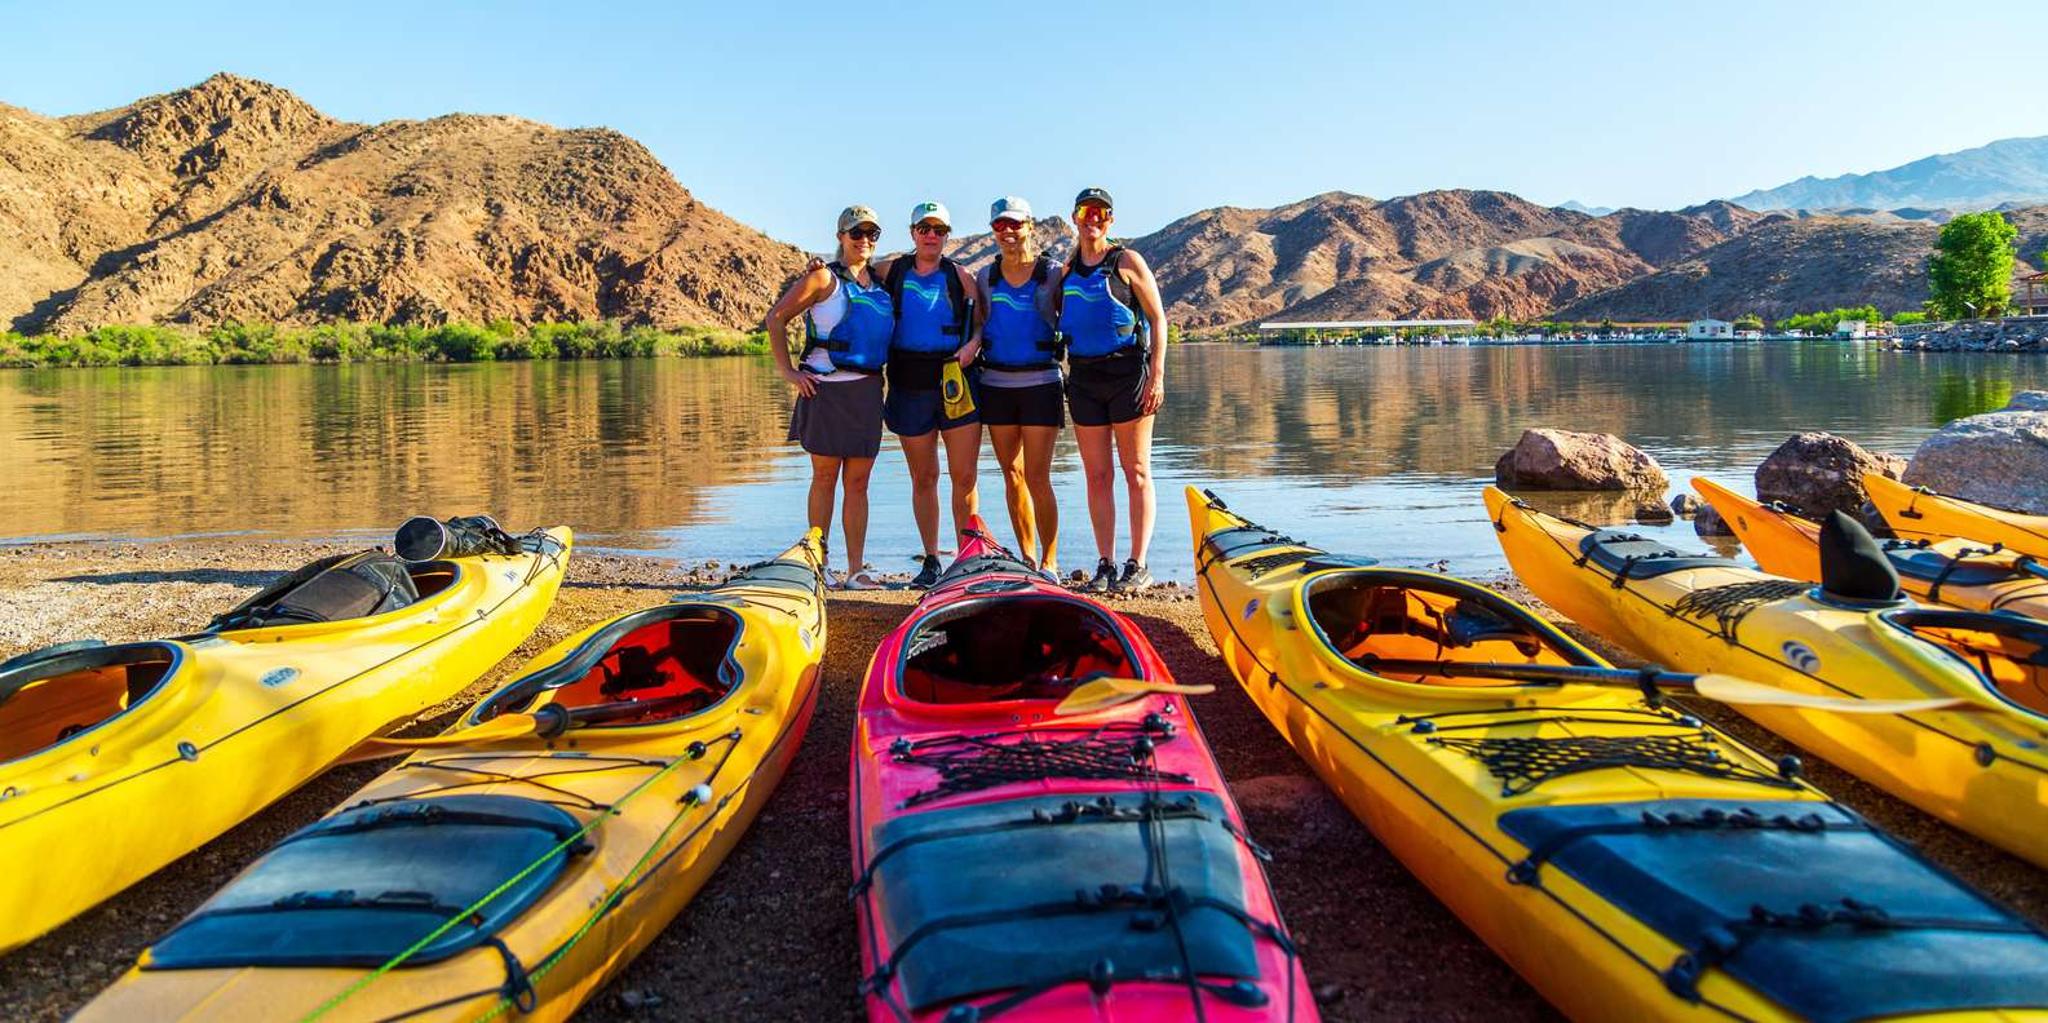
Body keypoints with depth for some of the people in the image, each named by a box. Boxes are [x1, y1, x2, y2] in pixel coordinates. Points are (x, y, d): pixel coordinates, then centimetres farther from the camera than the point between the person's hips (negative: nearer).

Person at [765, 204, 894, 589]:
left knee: (858, 483, 5)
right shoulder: (824, 278, -3)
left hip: (868, 390, 5)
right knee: (825, 478, 3)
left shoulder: (880, 282, 14)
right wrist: (788, 372, -9)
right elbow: (776, 318, -6)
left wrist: (886, 370, 12)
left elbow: (887, 333, 28)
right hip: (827, 388, -5)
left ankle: (855, 569, 9)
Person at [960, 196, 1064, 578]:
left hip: (1040, 384, -4)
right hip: (995, 385, 4)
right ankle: (1028, 560, 16)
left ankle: (1050, 563, 2)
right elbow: (979, 325, 15)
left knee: (1037, 477, -8)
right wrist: (972, 346, -3)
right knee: (1012, 475, 7)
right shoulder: (985, 277, 9)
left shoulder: (1052, 273, 0)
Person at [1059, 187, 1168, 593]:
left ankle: (1138, 565, 1)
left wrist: (1157, 375, -12)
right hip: (1083, 376, 5)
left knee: (1136, 472, -2)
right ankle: (1105, 566, 10)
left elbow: (1157, 318, -4)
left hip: (1128, 372, -4)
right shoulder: (1066, 271, 13)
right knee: (1097, 476, 5)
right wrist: (1064, 376, 7)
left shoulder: (1126, 262, 0)